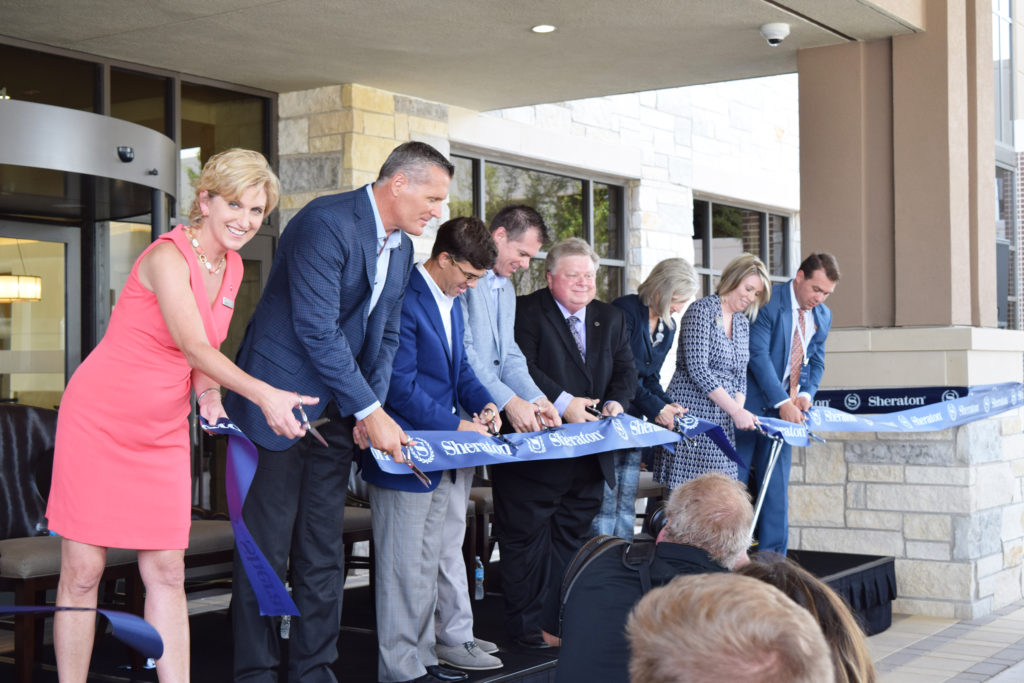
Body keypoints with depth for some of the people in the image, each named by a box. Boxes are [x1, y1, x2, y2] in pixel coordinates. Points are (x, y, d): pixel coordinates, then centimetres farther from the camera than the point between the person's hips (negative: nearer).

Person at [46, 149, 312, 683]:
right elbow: (193, 346, -24)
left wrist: (208, 391, -3)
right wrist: (263, 395, -32)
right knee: (82, 571, -2)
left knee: (166, 572, 1)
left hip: (162, 432, 6)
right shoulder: (168, 255, -16)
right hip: (99, 419, -6)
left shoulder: (232, 267, 7)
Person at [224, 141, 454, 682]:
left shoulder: (401, 247, 9)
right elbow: (317, 330, -24)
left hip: (335, 413, 8)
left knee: (323, 552, 10)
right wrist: (369, 411, -21)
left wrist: (372, 406, -2)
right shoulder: (326, 223, -19)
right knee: (266, 550, -1)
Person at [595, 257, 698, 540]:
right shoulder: (625, 310, -13)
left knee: (627, 501, 8)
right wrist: (655, 407, -15)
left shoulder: (668, 326, 13)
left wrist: (667, 404, -2)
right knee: (606, 498, -9)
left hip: (634, 419, 8)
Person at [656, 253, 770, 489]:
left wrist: (740, 410, -2)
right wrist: (735, 411, -15)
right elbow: (697, 369, -15)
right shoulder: (702, 310, -7)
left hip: (722, 420, 7)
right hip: (692, 413, -7)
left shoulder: (743, 323, 17)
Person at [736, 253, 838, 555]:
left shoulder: (822, 316, 7)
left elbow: (816, 361, 15)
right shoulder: (768, 301, -14)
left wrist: (806, 393, -6)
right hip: (752, 403, -5)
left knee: (776, 483, 4)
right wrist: (782, 402, -24)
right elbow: (758, 355, -19)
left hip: (785, 406, 5)